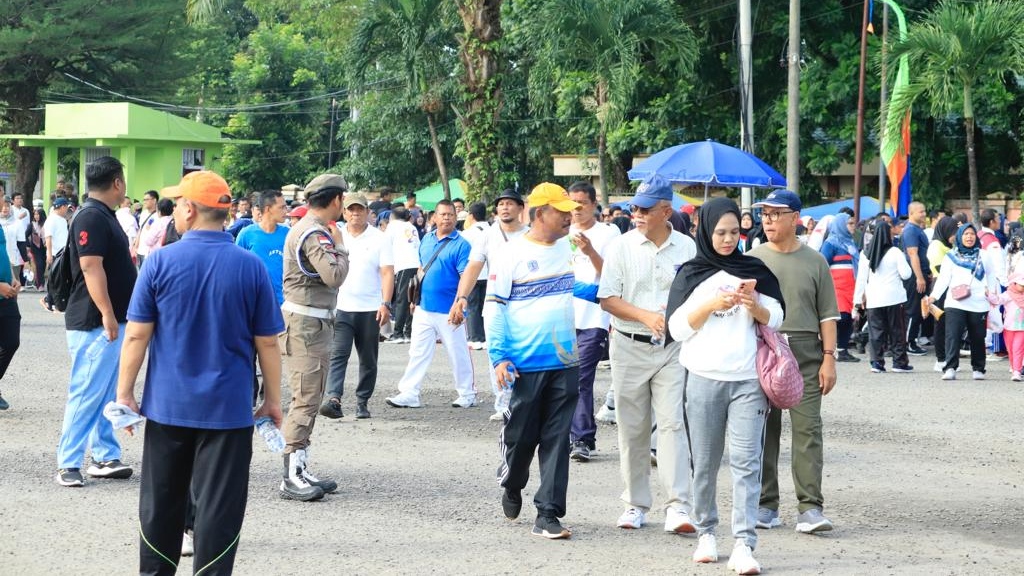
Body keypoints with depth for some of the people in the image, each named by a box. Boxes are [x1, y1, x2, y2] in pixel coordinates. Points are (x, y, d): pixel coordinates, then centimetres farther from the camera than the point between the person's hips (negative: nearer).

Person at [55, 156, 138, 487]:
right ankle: (68, 464, -3)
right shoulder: (91, 217, -16)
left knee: (106, 394, 13)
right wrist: (107, 314, -28)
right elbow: (91, 267, -24)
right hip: (95, 323, -10)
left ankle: (106, 457, 18)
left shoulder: (106, 216, 15)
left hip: (112, 321, 10)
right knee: (87, 394, -7)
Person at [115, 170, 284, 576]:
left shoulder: (161, 262, -7)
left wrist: (125, 393, 3)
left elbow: (136, 336, -5)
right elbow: (267, 343, -1)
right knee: (219, 506, 3)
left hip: (168, 405, 1)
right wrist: (273, 400, 9)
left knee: (161, 503, 15)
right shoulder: (251, 267, -5)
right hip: (228, 408, -1)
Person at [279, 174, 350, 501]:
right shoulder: (315, 234, -16)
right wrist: (340, 246, -10)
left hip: (314, 323, 11)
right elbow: (334, 276, -26)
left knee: (309, 400, 14)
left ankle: (300, 470, 19)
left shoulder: (309, 228, 16)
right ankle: (292, 477, -11)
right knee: (306, 400, -11)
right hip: (307, 324, -11)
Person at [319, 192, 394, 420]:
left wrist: (385, 304, -14)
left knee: (368, 359, 7)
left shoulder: (379, 239, 1)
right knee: (338, 354, -12)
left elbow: (387, 273, -3)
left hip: (370, 309, 0)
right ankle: (332, 398, -22)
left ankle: (362, 402, 17)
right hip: (342, 308, 1)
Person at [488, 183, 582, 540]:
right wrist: (499, 357, -12)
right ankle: (512, 486, 35)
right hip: (526, 364, -4)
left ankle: (548, 514, 5)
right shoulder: (510, 255, -6)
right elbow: (495, 308, -6)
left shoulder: (570, 249, 8)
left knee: (556, 440, 2)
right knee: (520, 436, 6)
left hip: (565, 363, 4)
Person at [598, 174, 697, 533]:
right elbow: (608, 300, -4)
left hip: (673, 346, -1)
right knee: (632, 429, 6)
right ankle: (636, 504, 17)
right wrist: (646, 316, -17)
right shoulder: (622, 247, 0)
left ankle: (677, 507, -13)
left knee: (673, 423, -10)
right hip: (629, 347, 1)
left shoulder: (686, 248, 3)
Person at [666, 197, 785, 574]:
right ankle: (705, 533, 20)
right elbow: (677, 328, 1)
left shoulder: (755, 271, 10)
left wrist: (754, 306, -10)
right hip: (704, 378, 0)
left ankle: (744, 545, -13)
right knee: (705, 462, 5)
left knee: (746, 461, -8)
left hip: (748, 380, 0)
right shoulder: (691, 274, 7)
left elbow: (776, 320, 10)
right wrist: (711, 305, -13)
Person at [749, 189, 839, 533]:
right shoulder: (752, 260, 9)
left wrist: (829, 357, -1)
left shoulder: (814, 262, 7)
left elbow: (827, 314, 7)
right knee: (763, 429, 5)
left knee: (807, 428, -8)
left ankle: (810, 507, -9)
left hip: (804, 353, -1)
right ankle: (765, 505, 14)